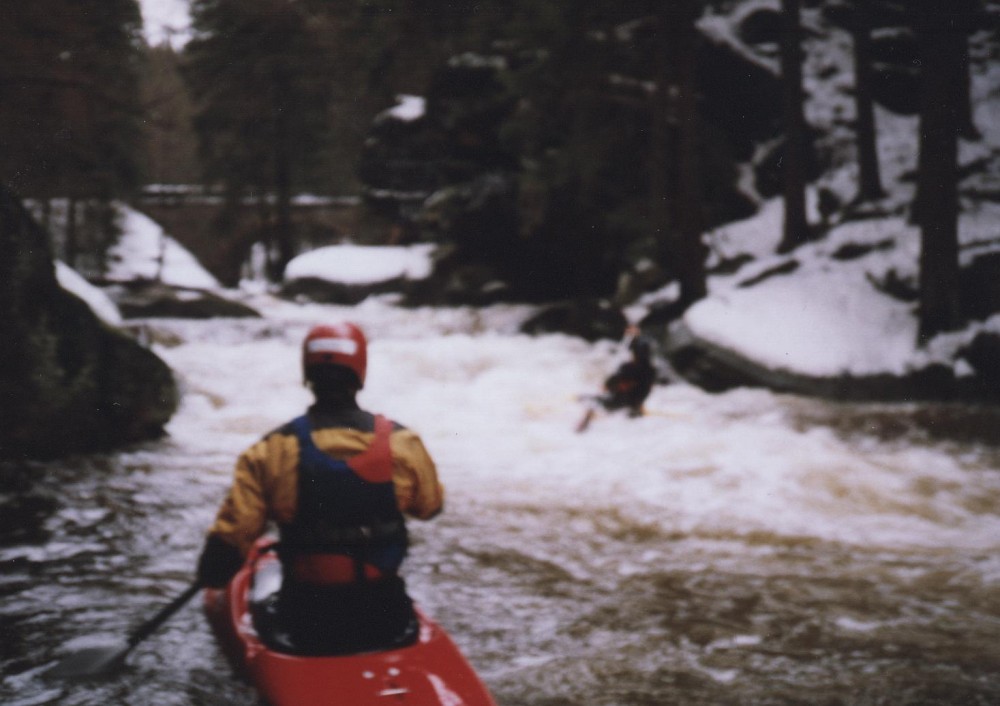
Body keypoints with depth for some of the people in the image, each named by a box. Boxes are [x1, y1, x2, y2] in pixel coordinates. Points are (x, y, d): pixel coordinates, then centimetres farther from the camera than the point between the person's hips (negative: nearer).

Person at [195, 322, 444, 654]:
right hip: (387, 624, 1)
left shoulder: (270, 452, -11)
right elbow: (430, 505, 10)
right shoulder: (402, 443, -8)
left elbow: (232, 532, -12)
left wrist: (210, 573, 8)